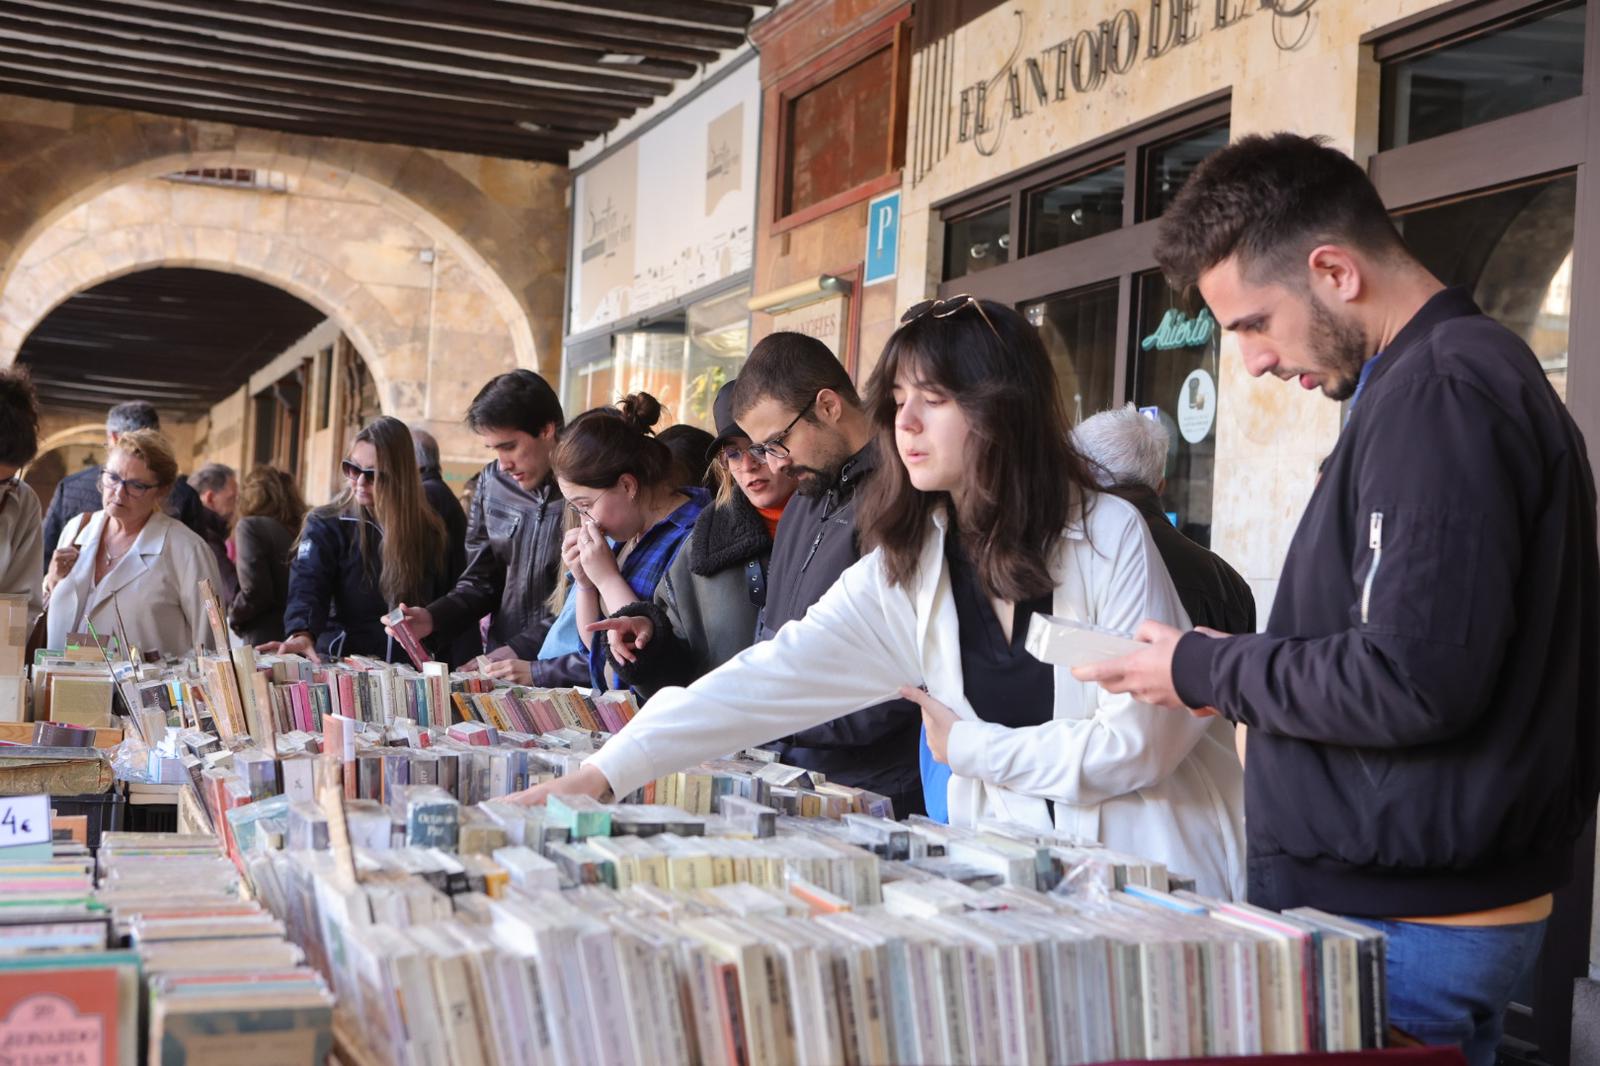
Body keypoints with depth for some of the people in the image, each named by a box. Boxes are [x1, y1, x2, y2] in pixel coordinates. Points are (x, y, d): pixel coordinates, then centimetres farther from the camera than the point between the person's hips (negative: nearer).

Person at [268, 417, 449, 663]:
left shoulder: (427, 529, 10)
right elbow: (307, 585, -13)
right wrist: (301, 632, -33)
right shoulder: (327, 525, 2)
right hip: (342, 664, -1)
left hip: (410, 670, 1)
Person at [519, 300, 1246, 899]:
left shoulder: (1109, 536, -10)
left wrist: (971, 748, -6)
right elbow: (770, 678, -8)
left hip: (1163, 891, -3)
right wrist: (600, 775, -16)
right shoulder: (906, 565, 2)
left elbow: (1141, 738, -12)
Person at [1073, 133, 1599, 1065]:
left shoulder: (1437, 388, -18)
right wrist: (1245, 672, 9)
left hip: (1402, 920, -10)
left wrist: (1210, 674, -10)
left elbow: (1412, 683, -24)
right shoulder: (1477, 368, 13)